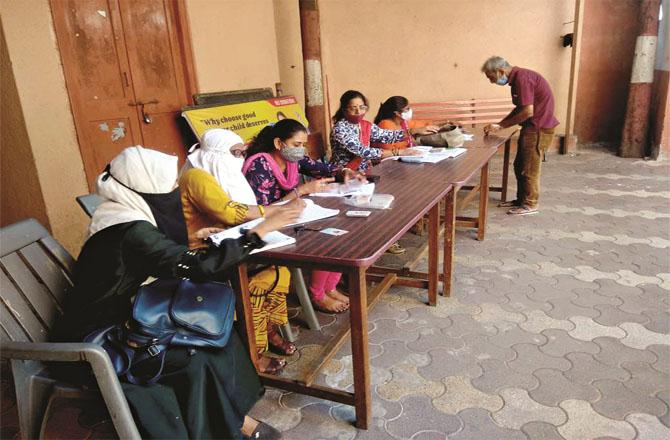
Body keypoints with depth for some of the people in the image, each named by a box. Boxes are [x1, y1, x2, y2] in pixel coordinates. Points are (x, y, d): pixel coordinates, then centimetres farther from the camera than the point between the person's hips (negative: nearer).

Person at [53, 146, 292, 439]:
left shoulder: (125, 217, 1)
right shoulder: (130, 232, -27)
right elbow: (200, 267, -33)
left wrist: (190, 241, 8)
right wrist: (260, 231, -31)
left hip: (115, 322, 9)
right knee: (196, 357, -16)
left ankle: (234, 416, 11)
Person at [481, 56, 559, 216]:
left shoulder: (521, 78, -20)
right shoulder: (517, 78, 11)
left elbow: (527, 111, -24)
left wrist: (501, 126, -16)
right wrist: (499, 124, 7)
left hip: (539, 127, -10)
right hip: (532, 126, 10)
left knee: (528, 167, -2)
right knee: (520, 165, 15)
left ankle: (530, 205, 9)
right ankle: (521, 199, 26)